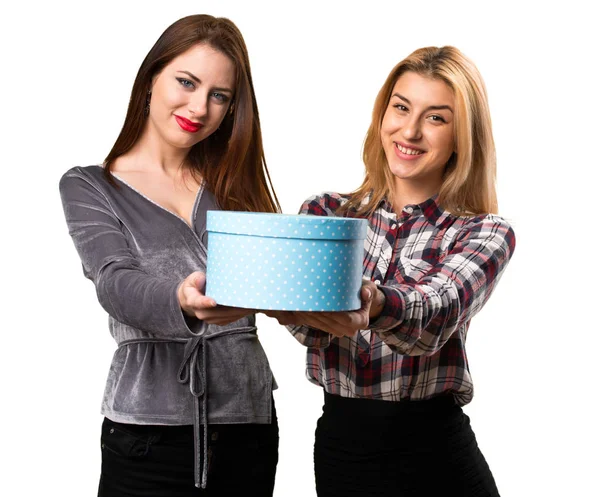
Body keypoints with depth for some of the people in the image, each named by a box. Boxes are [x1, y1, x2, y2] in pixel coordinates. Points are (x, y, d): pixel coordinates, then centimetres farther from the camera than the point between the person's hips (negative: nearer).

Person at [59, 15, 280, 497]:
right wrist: (183, 302, -36)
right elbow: (117, 285, -15)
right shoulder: (88, 187, 1)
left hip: (249, 422, 3)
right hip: (149, 432, -3)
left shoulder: (234, 185, 12)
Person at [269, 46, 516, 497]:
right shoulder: (325, 213, 3)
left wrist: (373, 305, -47)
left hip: (435, 455, -2)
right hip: (338, 447, 2)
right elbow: (310, 328, -13)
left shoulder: (486, 234, -4)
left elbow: (435, 312, -24)